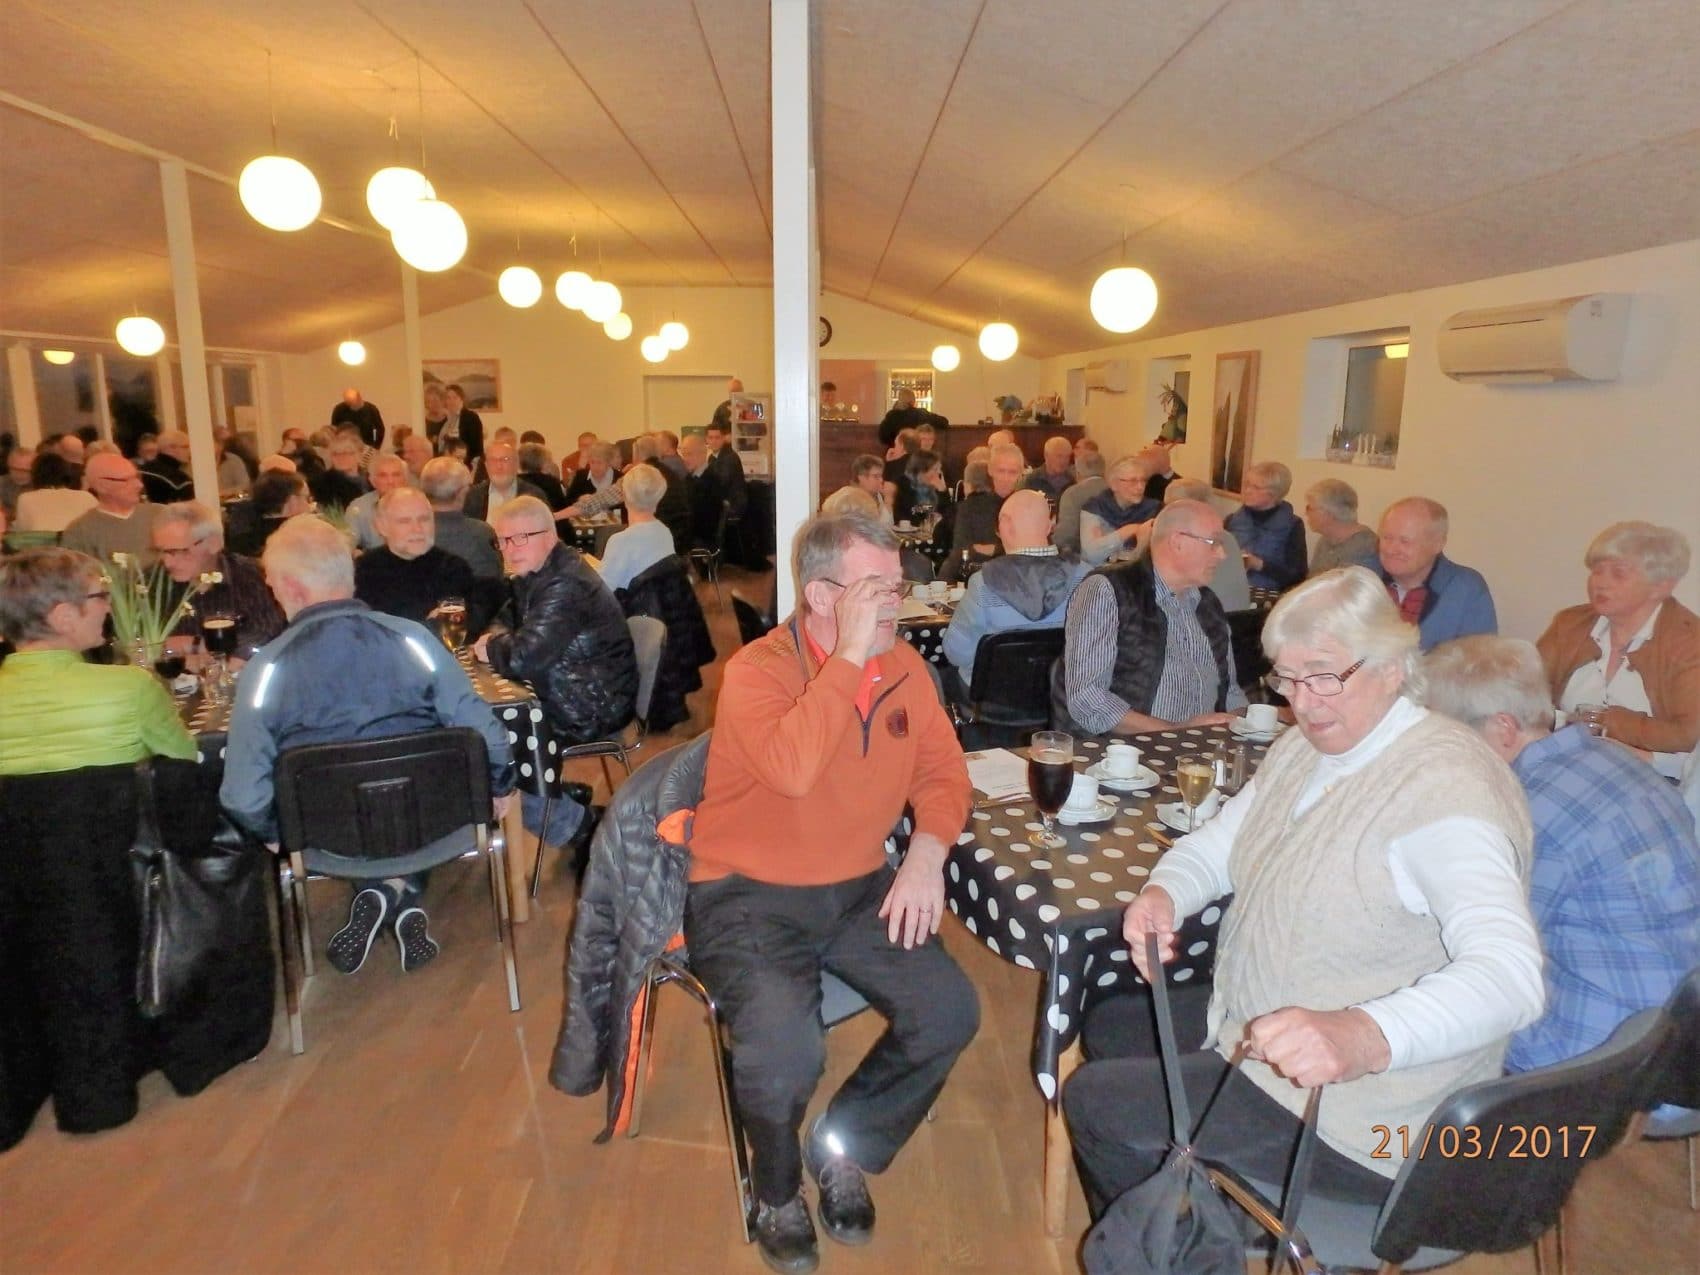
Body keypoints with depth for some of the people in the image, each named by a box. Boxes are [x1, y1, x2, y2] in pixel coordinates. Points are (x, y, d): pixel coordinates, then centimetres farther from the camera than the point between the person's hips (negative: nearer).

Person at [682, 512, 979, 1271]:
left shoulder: (903, 665, 0)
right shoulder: (756, 670, -18)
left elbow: (941, 769, 6)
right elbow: (791, 769, -36)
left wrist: (927, 853, -12)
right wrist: (851, 656, -31)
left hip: (858, 888, 6)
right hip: (748, 894, -5)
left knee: (950, 1012, -11)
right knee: (784, 1049, -27)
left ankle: (844, 1150, 18)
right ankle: (778, 1189, 10)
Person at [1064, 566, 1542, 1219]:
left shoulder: (1443, 787, -27)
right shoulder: (1308, 745, 2)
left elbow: (1510, 974, -37)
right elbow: (1220, 840, 10)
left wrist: (1364, 1037, -55)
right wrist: (1163, 892, -14)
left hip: (1358, 1121, -9)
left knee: (1093, 1102, -7)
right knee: (1110, 1026, 18)